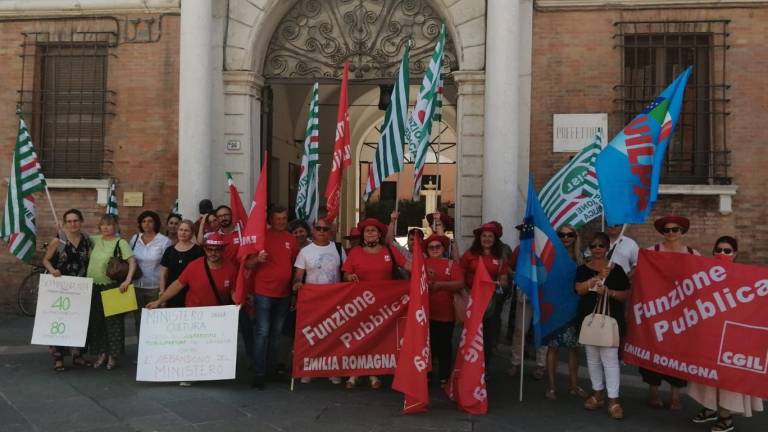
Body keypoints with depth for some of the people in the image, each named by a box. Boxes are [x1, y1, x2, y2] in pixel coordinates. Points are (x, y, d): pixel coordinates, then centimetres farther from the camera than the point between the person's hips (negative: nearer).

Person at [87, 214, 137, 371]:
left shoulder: (120, 243, -7)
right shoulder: (95, 240, 8)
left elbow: (132, 261, -16)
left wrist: (128, 279, -29)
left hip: (112, 287, -5)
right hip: (93, 287, 5)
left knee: (113, 321, 0)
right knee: (96, 321, 11)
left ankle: (112, 356, 10)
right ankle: (102, 353, 23)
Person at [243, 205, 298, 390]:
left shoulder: (291, 239, 7)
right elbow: (247, 264, -4)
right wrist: (257, 259, -25)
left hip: (284, 294, 4)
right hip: (263, 293, -4)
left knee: (276, 333, 12)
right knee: (262, 332, -6)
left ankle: (271, 368, 23)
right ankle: (259, 373, -2)